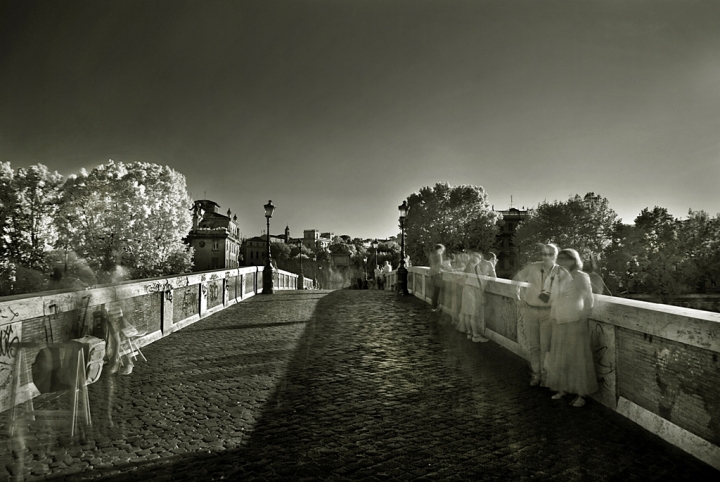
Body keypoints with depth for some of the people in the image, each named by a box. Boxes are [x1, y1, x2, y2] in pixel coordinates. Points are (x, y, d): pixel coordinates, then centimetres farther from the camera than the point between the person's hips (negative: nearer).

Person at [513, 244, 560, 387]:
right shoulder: (532, 267, -3)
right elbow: (516, 279, 9)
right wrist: (518, 298, 3)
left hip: (548, 312, -1)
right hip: (530, 311, 1)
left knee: (545, 346, 2)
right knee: (533, 345, 9)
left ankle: (544, 376, 19)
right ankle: (536, 374, 24)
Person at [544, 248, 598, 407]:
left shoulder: (581, 277, -11)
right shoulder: (559, 278, 8)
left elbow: (588, 301, -9)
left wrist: (583, 319, -8)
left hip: (575, 323, -6)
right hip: (559, 323, 7)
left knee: (578, 358, 2)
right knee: (559, 357, 13)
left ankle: (581, 394, 13)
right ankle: (562, 388, 27)